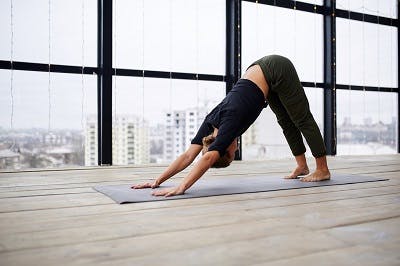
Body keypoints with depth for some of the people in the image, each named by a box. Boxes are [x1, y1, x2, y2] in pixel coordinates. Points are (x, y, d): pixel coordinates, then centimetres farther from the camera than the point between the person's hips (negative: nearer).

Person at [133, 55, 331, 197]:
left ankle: (322, 170, 14)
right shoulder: (212, 121, -11)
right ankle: (302, 166, 29)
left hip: (276, 70, -6)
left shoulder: (230, 122, -28)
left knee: (303, 120, 4)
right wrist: (158, 181, -19)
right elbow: (188, 155, -13)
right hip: (263, 71, 6)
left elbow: (208, 157, -41)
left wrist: (181, 188, -46)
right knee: (286, 122, 15)